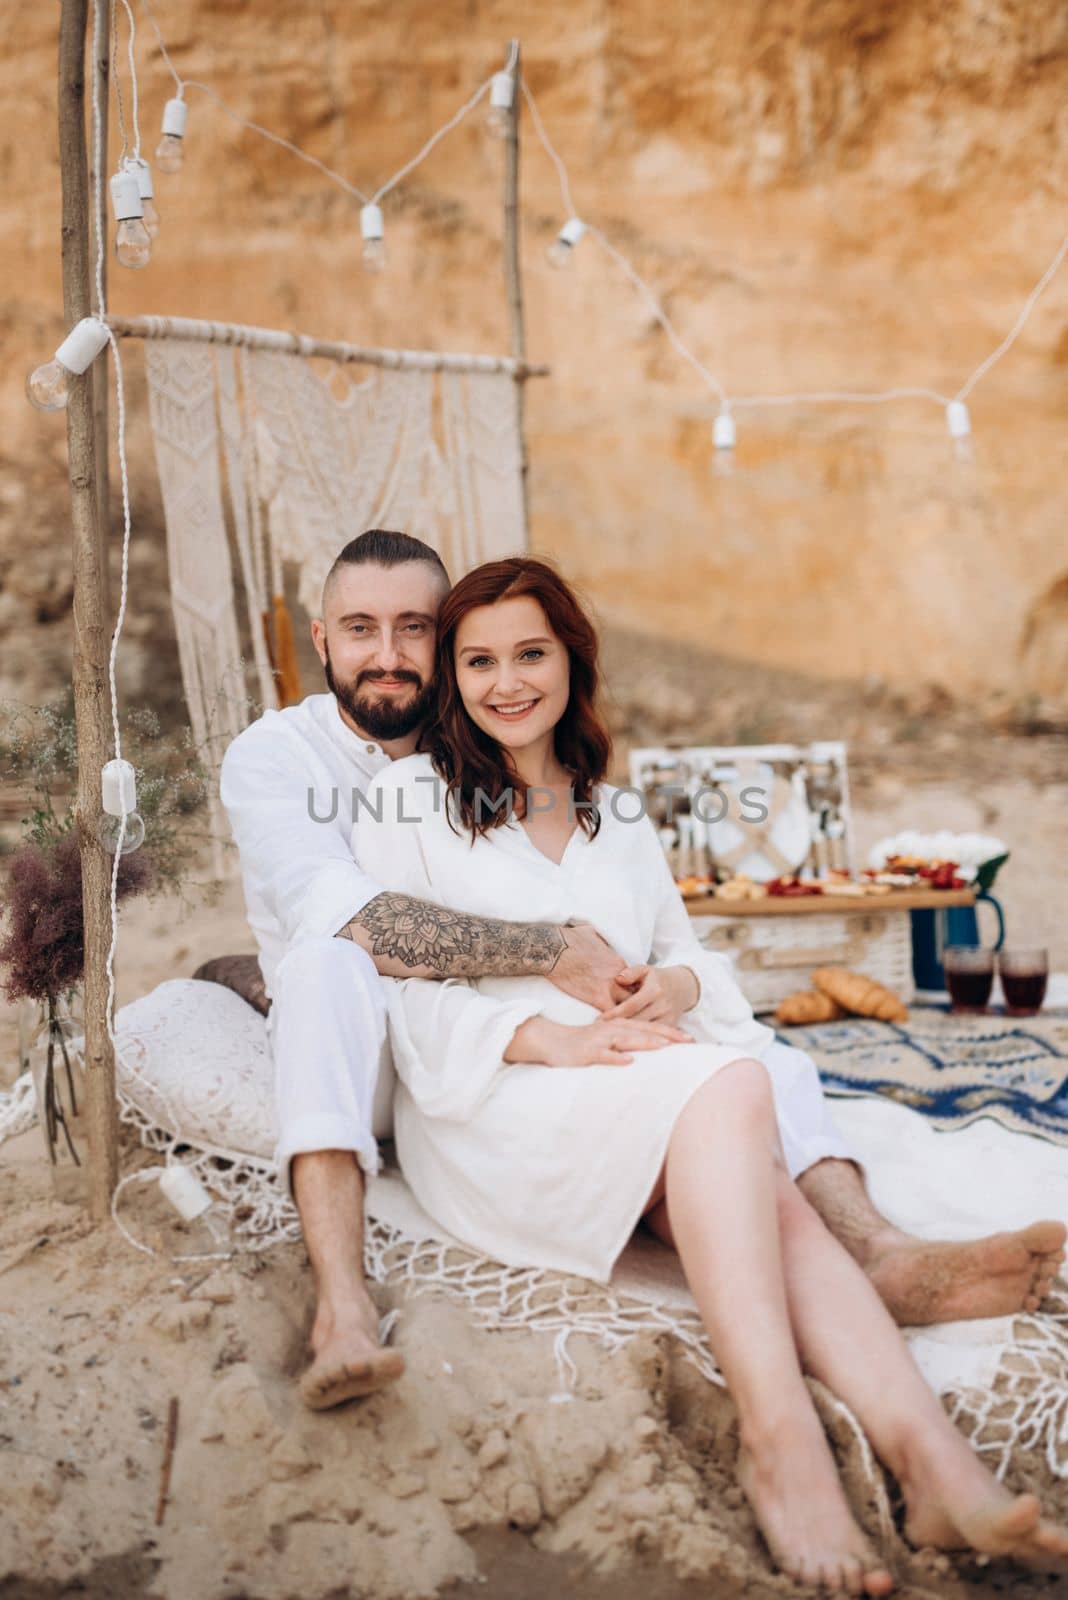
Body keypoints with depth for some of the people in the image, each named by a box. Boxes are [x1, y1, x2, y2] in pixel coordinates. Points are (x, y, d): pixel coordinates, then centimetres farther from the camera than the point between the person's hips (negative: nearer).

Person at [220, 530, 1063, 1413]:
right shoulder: (275, 753, -7)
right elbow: (336, 911, -28)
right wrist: (550, 949, -32)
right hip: (366, 1070, -4)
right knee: (328, 959, -36)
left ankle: (878, 1252, -35)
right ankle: (343, 1306, -49)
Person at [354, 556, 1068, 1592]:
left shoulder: (617, 818, 25)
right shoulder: (409, 799, 8)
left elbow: (694, 959, 21)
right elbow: (404, 991, -2)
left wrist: (676, 986, -6)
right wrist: (555, 1039, -18)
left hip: (654, 1103, 4)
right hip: (491, 1115, -4)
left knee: (764, 1188, -31)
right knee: (726, 1088, -34)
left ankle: (927, 1450, -49)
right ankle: (776, 1432, -45)